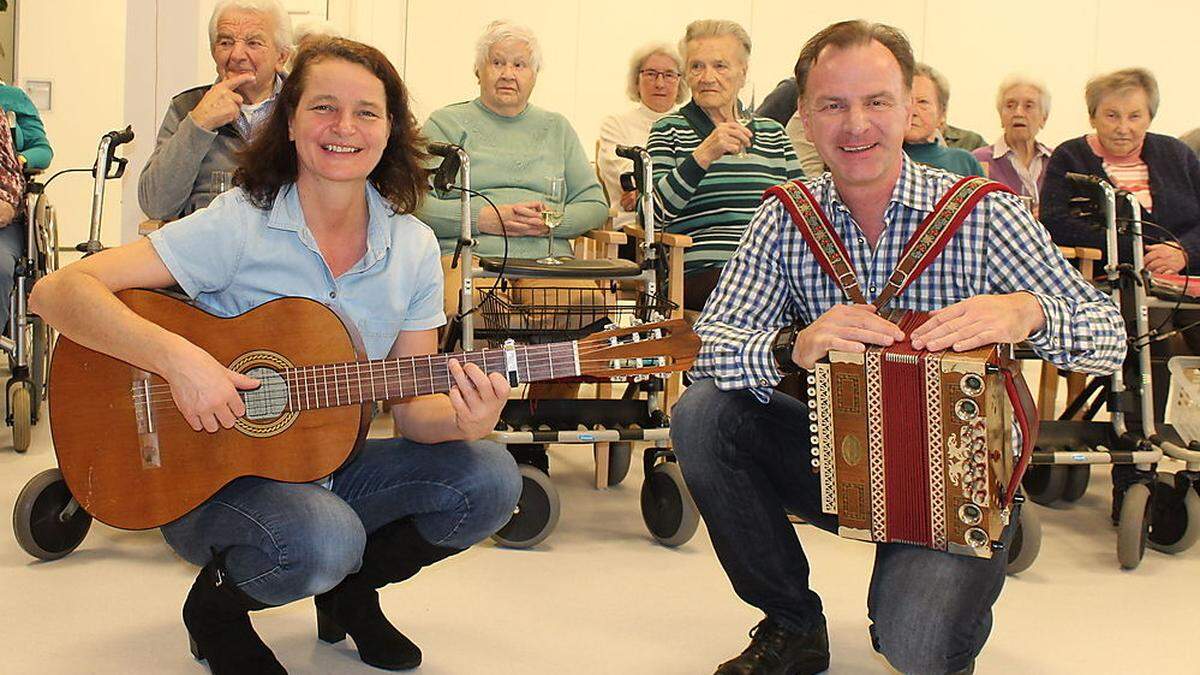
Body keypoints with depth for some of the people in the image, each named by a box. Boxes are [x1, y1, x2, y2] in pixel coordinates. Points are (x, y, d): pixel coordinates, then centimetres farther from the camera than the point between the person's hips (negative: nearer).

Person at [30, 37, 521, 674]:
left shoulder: (414, 247, -2)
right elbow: (57, 291, -21)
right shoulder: (238, 223, -15)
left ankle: (351, 589, 10)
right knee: (322, 540, -35)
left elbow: (411, 406, -1)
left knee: (490, 478, -17)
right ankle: (218, 605, 2)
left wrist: (461, 418, -24)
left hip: (334, 467, 5)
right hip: (211, 473, -4)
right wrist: (179, 358, -35)